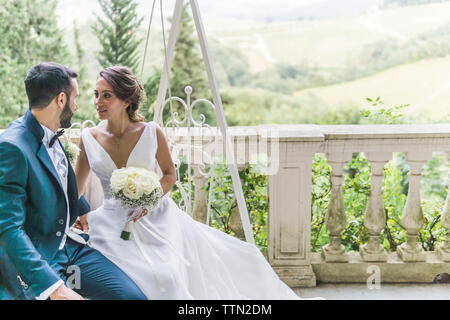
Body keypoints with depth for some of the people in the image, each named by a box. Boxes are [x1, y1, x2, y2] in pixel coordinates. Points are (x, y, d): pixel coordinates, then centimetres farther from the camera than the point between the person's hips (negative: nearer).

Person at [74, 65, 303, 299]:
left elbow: (170, 174, 5)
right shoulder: (89, 138, -1)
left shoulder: (151, 133, -5)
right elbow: (76, 186, 13)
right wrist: (80, 213, 0)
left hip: (156, 218, 0)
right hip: (114, 223, 0)